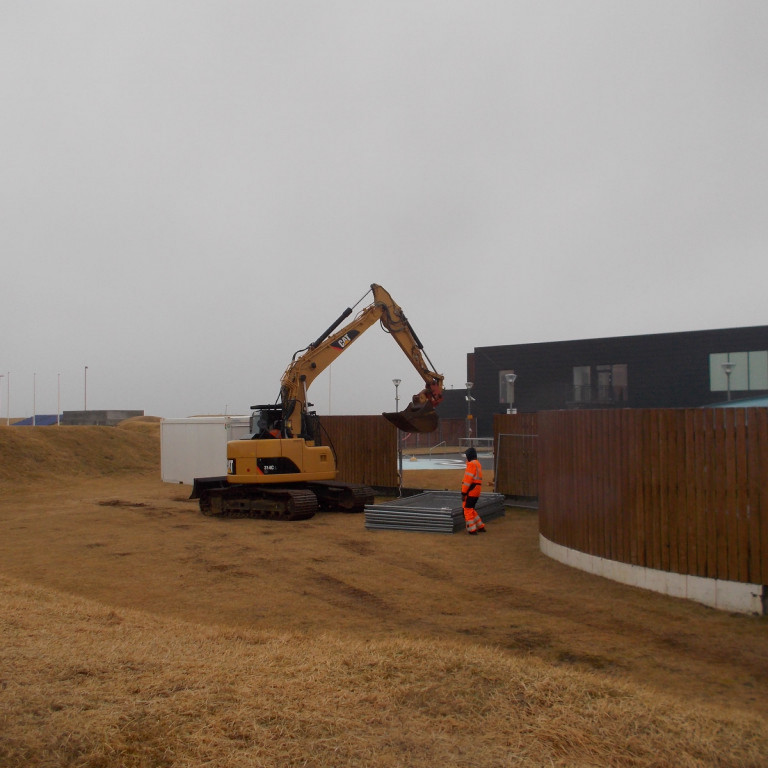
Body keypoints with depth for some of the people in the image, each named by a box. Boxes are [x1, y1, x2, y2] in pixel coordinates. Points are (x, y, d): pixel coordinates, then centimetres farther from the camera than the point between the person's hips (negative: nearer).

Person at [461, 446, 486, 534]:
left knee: (468, 510, -2)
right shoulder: (478, 464, 16)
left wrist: (463, 492, -17)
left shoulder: (471, 464, -14)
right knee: (471, 509, 18)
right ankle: (480, 527, 21)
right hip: (476, 492, 9)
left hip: (470, 491, -9)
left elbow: (468, 479, -19)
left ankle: (472, 530, -3)